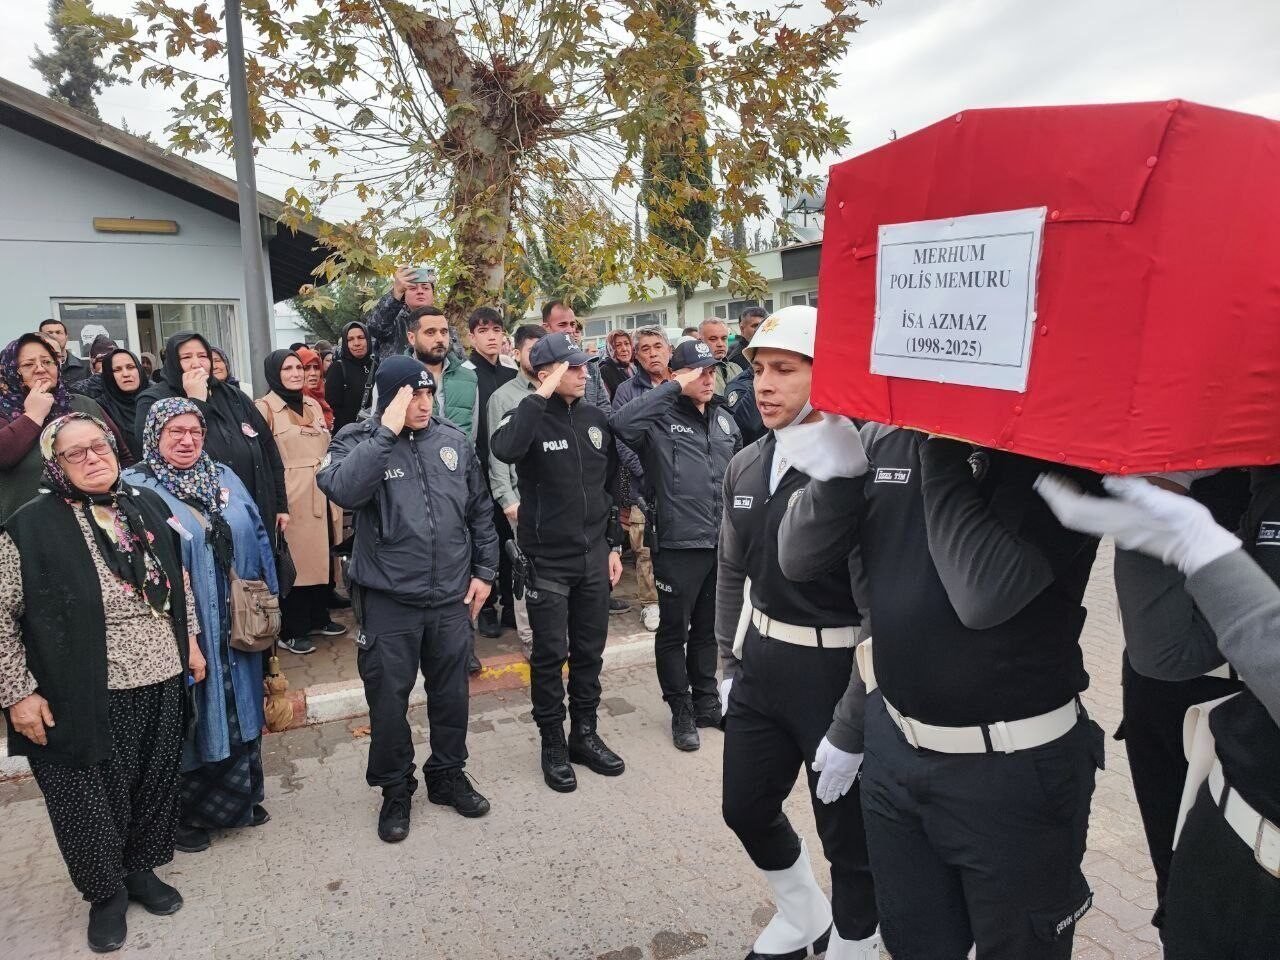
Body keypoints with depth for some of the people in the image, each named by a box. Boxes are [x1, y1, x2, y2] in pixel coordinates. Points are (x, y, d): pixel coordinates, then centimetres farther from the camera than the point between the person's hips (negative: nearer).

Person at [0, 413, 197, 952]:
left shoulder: (146, 506, 4)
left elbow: (178, 581, 16)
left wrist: (190, 642, 15)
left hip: (162, 685, 5)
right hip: (88, 700, -4)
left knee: (153, 787, 18)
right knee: (93, 800, 10)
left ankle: (141, 870, 41)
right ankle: (106, 893, 34)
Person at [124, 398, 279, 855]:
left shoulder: (225, 477, 8)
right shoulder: (135, 489, -8)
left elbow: (257, 537, 11)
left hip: (236, 628, 5)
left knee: (238, 712, 16)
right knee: (190, 718, 7)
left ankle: (237, 799, 35)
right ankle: (185, 815, 27)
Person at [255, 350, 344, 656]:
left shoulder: (313, 405, 13)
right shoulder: (265, 408, -7)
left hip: (319, 495, 6)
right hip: (290, 498, -6)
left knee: (320, 556, 13)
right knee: (292, 561, 0)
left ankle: (318, 618, 28)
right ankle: (291, 631, 11)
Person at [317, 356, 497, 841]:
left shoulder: (454, 440, 3)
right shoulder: (358, 440, -7)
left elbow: (480, 510, 11)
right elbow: (344, 490, -29)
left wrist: (484, 569, 9)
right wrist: (388, 431, -26)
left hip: (451, 597, 3)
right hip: (388, 599, -3)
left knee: (451, 693, 16)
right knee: (389, 699, 8)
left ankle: (448, 775, 36)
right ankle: (396, 789, 29)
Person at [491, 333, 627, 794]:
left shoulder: (596, 418, 6)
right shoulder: (531, 417, -9)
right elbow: (504, 449, -34)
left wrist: (613, 544, 11)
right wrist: (540, 397, -28)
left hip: (594, 555, 5)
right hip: (548, 558, -5)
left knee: (590, 650, 14)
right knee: (550, 654, 5)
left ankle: (585, 734, 29)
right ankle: (552, 744, 21)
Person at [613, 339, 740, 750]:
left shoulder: (725, 421, 11)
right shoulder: (661, 420, -9)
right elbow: (622, 423, -31)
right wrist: (673, 388, -23)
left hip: (722, 543, 6)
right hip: (678, 543, -6)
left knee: (709, 627, 19)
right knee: (674, 631, 8)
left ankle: (707, 703, 34)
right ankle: (681, 710, 24)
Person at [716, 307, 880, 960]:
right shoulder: (745, 467, 3)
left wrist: (849, 731, -18)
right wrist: (729, 664, 16)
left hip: (837, 675, -7)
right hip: (760, 668, 8)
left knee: (849, 838, 10)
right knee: (745, 808, 21)